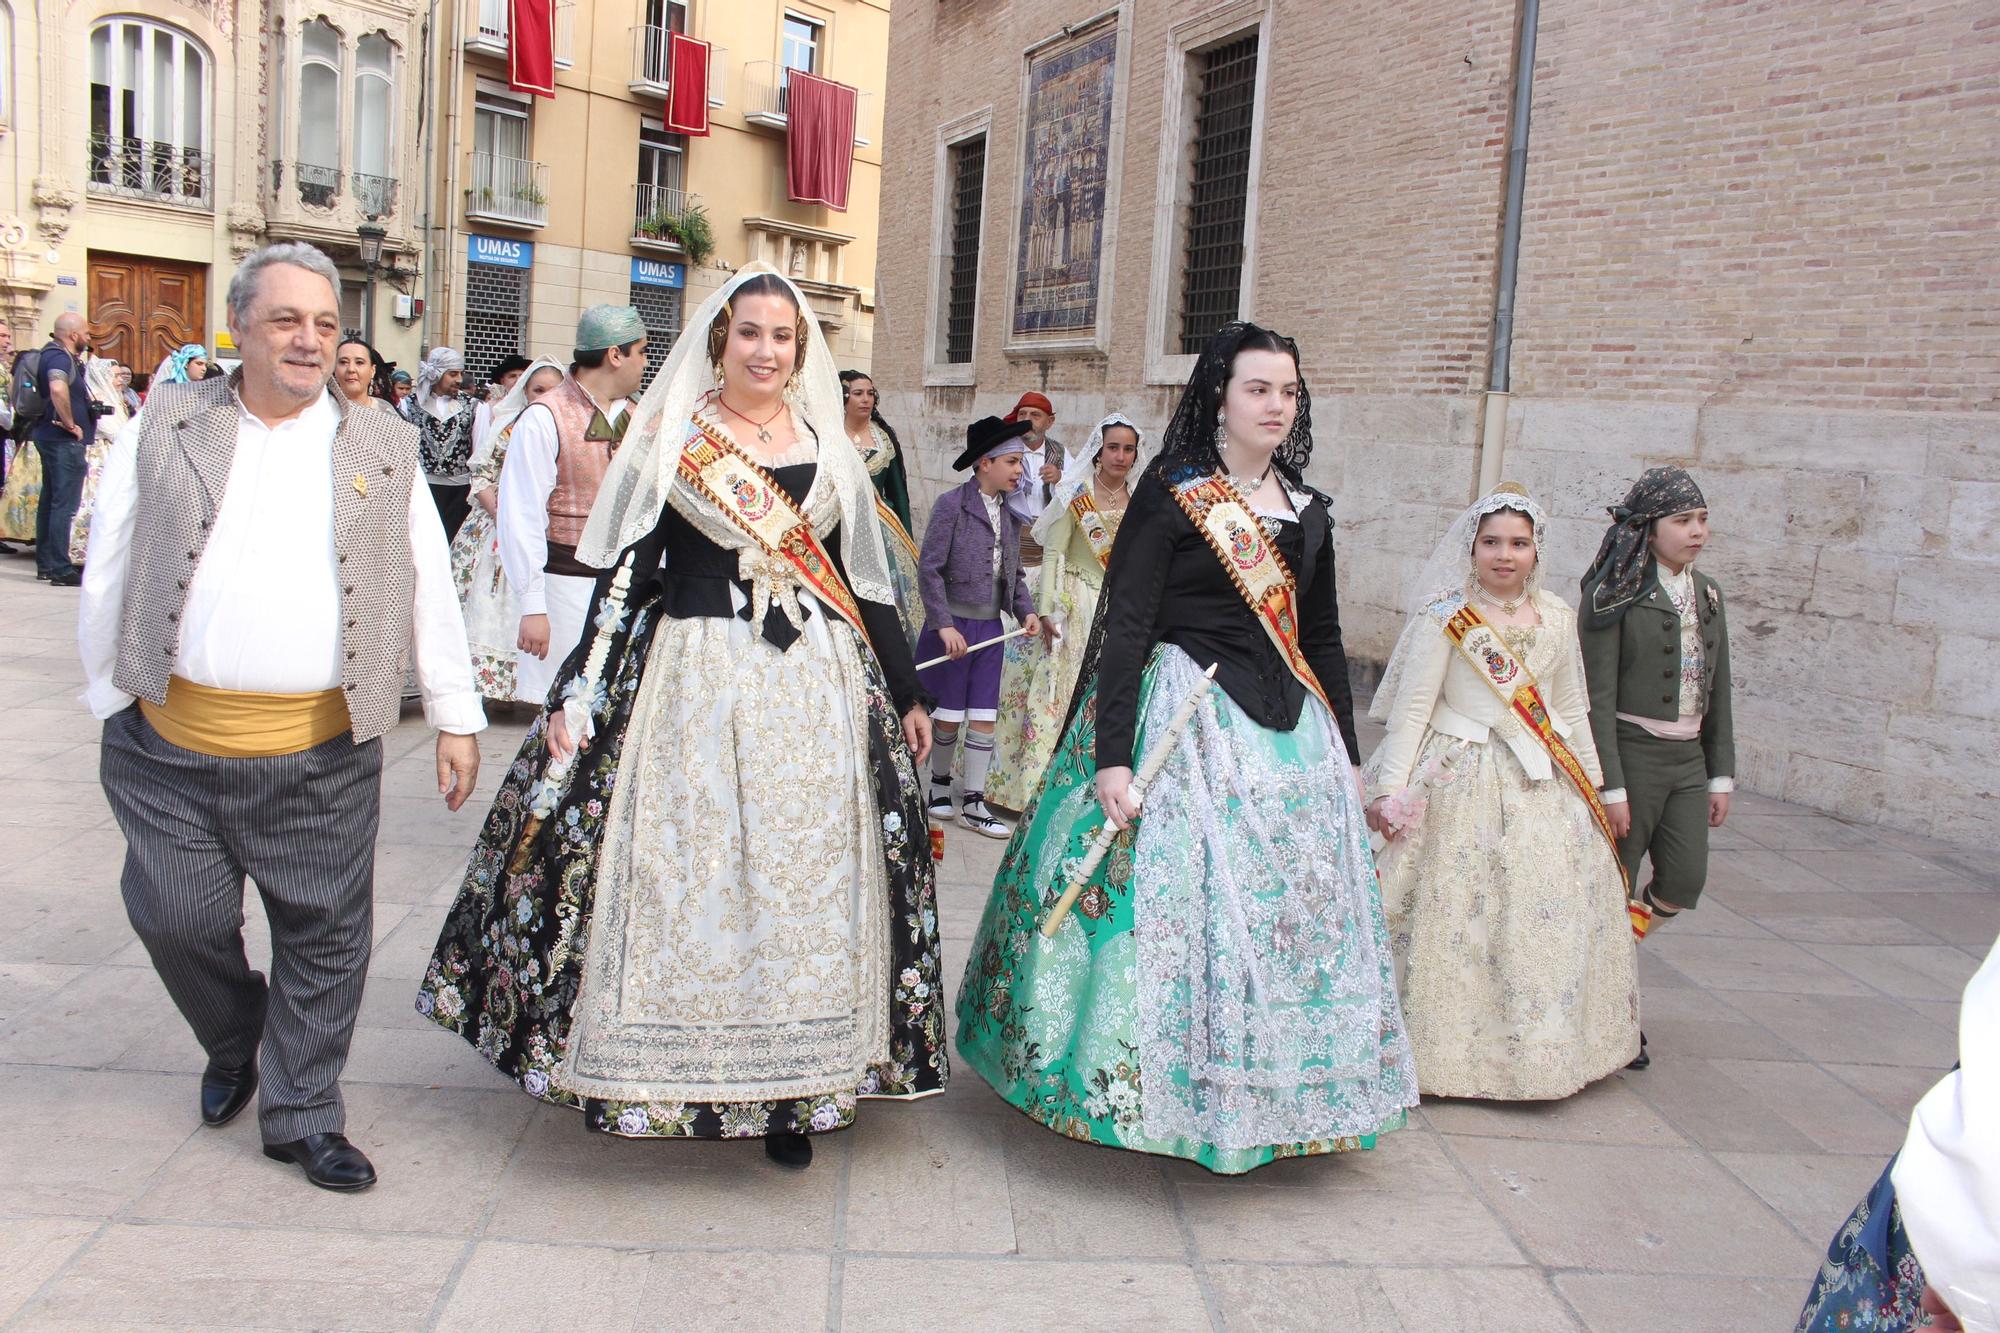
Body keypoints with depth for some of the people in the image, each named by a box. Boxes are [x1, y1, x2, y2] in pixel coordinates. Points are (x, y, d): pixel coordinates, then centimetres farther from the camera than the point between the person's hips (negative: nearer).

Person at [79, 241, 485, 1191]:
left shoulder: (383, 448, 7)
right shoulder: (167, 425, 7)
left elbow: (430, 591, 7)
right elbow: (109, 571, 9)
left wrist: (456, 717, 5)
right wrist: (110, 695, 6)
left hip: (322, 756, 0)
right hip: (171, 745, 1)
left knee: (324, 937, 6)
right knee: (180, 918, 8)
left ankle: (302, 1114, 24)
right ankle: (235, 1047, 38)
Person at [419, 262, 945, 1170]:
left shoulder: (828, 450, 11)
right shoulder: (669, 440, 3)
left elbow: (865, 582, 14)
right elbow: (626, 570, 0)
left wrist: (906, 693, 15)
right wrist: (580, 692, -6)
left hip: (817, 689, 3)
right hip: (692, 681, -2)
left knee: (802, 882, 3)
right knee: (685, 870, 0)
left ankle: (790, 1090, 13)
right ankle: (679, 1077, 15)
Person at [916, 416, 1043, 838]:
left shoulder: (1009, 514, 8)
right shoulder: (951, 505, -11)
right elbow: (929, 569, -13)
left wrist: (1026, 611, -3)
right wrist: (945, 625, -18)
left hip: (989, 627, 6)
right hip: (952, 625, -6)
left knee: (984, 717, 6)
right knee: (949, 716, 5)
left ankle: (973, 803, 14)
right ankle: (939, 784, 28)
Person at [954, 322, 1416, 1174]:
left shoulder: (1308, 512, 12)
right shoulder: (1172, 494, -5)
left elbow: (1324, 640, 18)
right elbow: (1124, 626, -11)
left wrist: (1347, 757, 16)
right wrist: (1111, 754, -19)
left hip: (1291, 731, 6)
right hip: (1186, 720, -6)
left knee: (1294, 904, 9)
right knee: (1184, 899, -5)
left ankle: (1262, 1093, 24)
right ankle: (1176, 1091, 11)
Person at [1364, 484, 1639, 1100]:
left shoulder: (1556, 617, 8)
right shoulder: (1445, 617, -6)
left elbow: (1572, 709, 16)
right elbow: (1411, 707, -8)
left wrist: (1591, 782, 18)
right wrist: (1390, 789, -13)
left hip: (1545, 785, 5)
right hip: (1464, 783, -5)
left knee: (1553, 911, 7)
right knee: (1459, 913, -1)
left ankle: (1543, 1043, 24)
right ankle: (1458, 1045, 12)